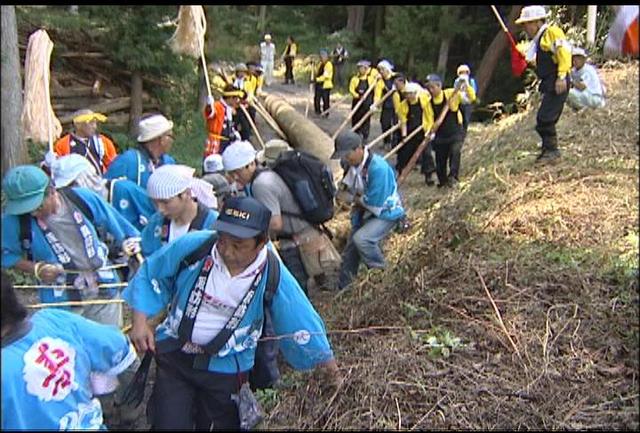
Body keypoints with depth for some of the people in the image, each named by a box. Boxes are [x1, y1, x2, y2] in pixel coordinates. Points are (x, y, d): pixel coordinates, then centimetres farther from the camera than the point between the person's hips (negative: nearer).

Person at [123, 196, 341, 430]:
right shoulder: (192, 246, -20)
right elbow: (151, 276, -2)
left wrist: (327, 362, 3)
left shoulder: (274, 277, -20)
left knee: (224, 424, 18)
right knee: (169, 424, 1)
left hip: (227, 369, 0)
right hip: (174, 356, 0)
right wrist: (140, 322, -9)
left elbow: (302, 323, -7)